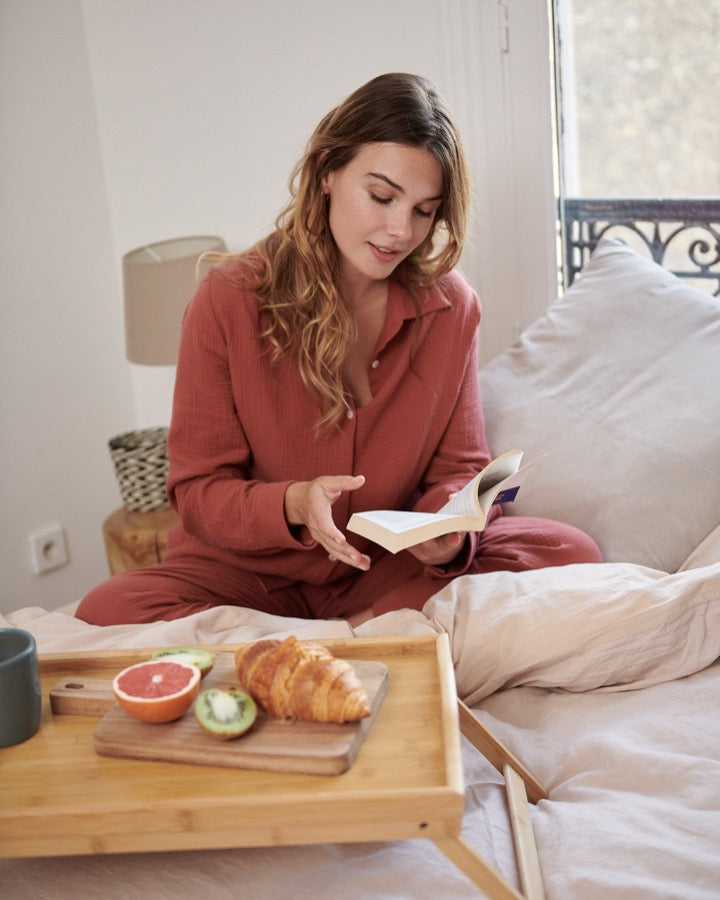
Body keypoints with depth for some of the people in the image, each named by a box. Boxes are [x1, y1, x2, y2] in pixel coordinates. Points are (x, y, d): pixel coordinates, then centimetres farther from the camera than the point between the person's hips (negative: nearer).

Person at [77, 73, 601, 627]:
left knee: (570, 553, -20)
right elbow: (198, 492, -9)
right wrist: (293, 505, -31)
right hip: (250, 575, -1)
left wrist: (451, 532, -23)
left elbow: (459, 469, 2)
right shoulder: (229, 300, -10)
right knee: (108, 610, -30)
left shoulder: (451, 307, -2)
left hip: (391, 566, 2)